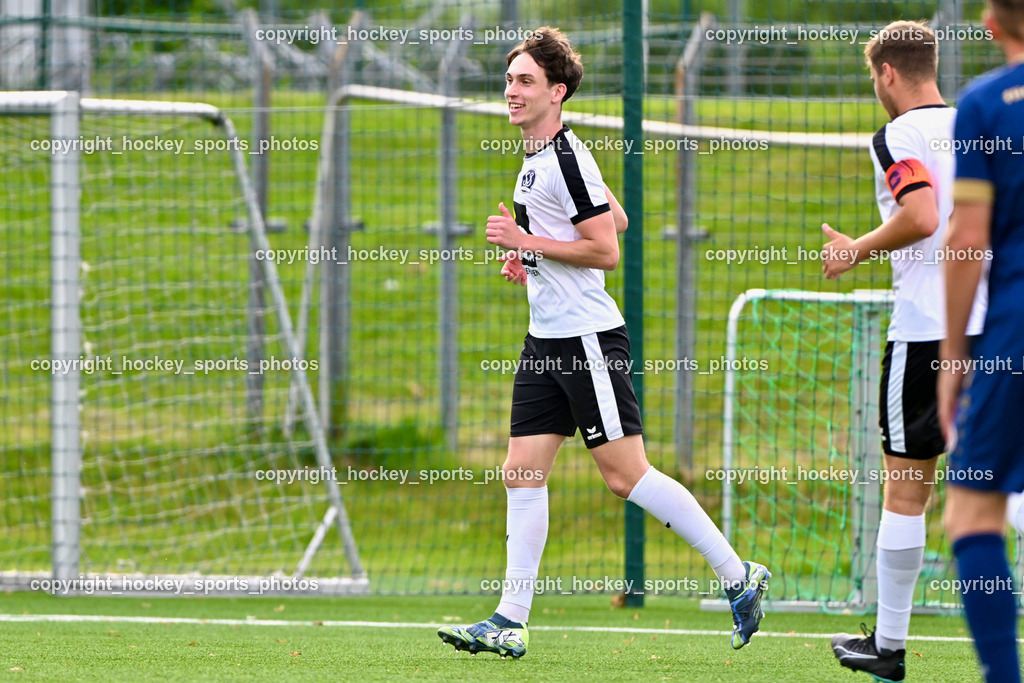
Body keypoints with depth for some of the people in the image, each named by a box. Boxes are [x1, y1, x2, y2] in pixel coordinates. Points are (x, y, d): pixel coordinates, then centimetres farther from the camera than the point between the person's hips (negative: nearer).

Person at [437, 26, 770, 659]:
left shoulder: (568, 160, -15)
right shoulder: (538, 159, 15)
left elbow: (606, 250, -19)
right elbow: (615, 216, 26)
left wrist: (529, 243, -18)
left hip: (588, 339, -10)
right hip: (547, 340, 10)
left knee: (625, 473, -8)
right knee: (522, 471, 4)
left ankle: (739, 577, 0)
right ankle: (511, 621, 3)